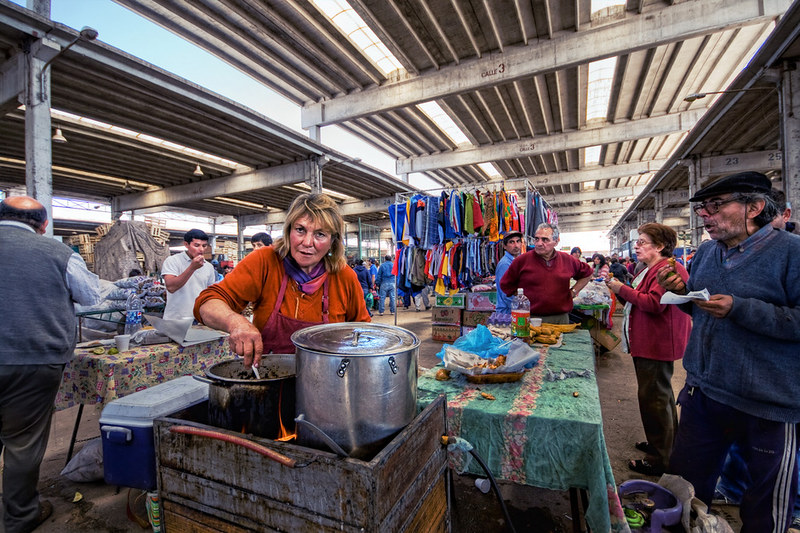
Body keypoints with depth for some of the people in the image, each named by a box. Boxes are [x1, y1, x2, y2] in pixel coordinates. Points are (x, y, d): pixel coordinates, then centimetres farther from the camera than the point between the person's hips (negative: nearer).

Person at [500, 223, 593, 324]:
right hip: (531, 319, -2)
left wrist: (573, 291, 14)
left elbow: (587, 274, 25)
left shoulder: (567, 260, 6)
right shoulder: (522, 260, -3)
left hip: (561, 319, 3)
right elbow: (505, 285, 5)